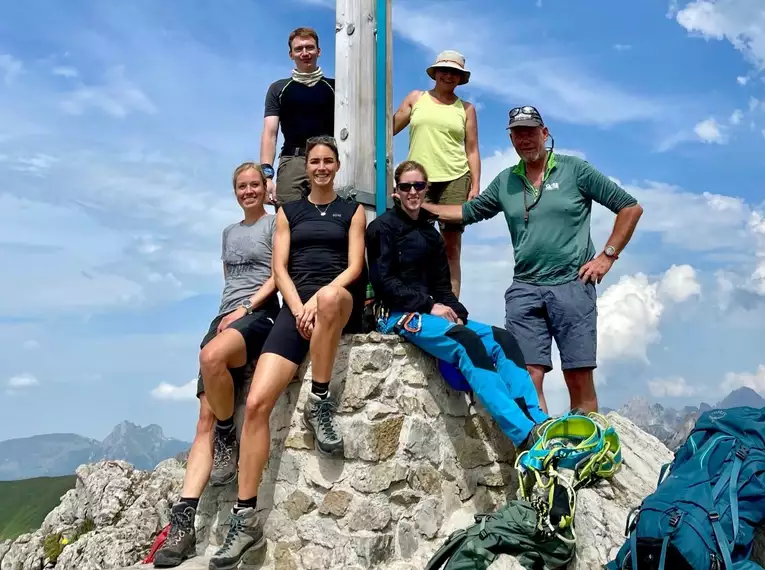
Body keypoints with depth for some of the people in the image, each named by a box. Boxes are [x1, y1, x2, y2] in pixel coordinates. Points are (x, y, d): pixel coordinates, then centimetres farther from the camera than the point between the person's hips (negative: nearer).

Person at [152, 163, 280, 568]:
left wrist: (246, 308, -12)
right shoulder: (229, 232, 26)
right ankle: (183, 523, -18)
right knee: (206, 417, -10)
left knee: (211, 356, -40)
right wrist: (229, 311, 11)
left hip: (260, 313, -6)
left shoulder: (276, 222, 7)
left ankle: (229, 439, -15)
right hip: (226, 317, 6)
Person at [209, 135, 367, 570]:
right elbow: (279, 268, 9)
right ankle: (246, 519, -14)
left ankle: (320, 403, -26)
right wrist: (299, 308, -10)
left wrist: (320, 299, -16)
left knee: (329, 296, -44)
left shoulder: (353, 211, 15)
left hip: (342, 303, -2)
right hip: (298, 305, 2)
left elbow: (355, 267, 2)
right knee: (256, 402, -18)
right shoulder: (289, 212, 19)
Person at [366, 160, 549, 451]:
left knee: (502, 340, -17)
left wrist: (455, 312, -4)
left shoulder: (431, 234, 21)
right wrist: (429, 306, -14)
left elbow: (442, 286, 18)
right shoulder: (383, 227, 2)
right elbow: (384, 281, -8)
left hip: (432, 312, 7)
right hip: (400, 315, -7)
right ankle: (526, 435, -43)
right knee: (468, 343, -33)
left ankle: (541, 425, -30)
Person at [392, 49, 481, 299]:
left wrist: (475, 186, 2)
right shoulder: (416, 98, 15)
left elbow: (472, 150, 11)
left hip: (455, 180, 0)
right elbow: (390, 128, 13)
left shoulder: (466, 108, 15)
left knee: (451, 247, -2)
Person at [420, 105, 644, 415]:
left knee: (579, 377, -3)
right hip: (524, 289, 3)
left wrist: (607, 256, -2)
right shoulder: (505, 181, 14)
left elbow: (630, 207, 4)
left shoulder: (574, 169, 2)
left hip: (572, 285, -3)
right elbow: (467, 212, 23)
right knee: (529, 377, -4)